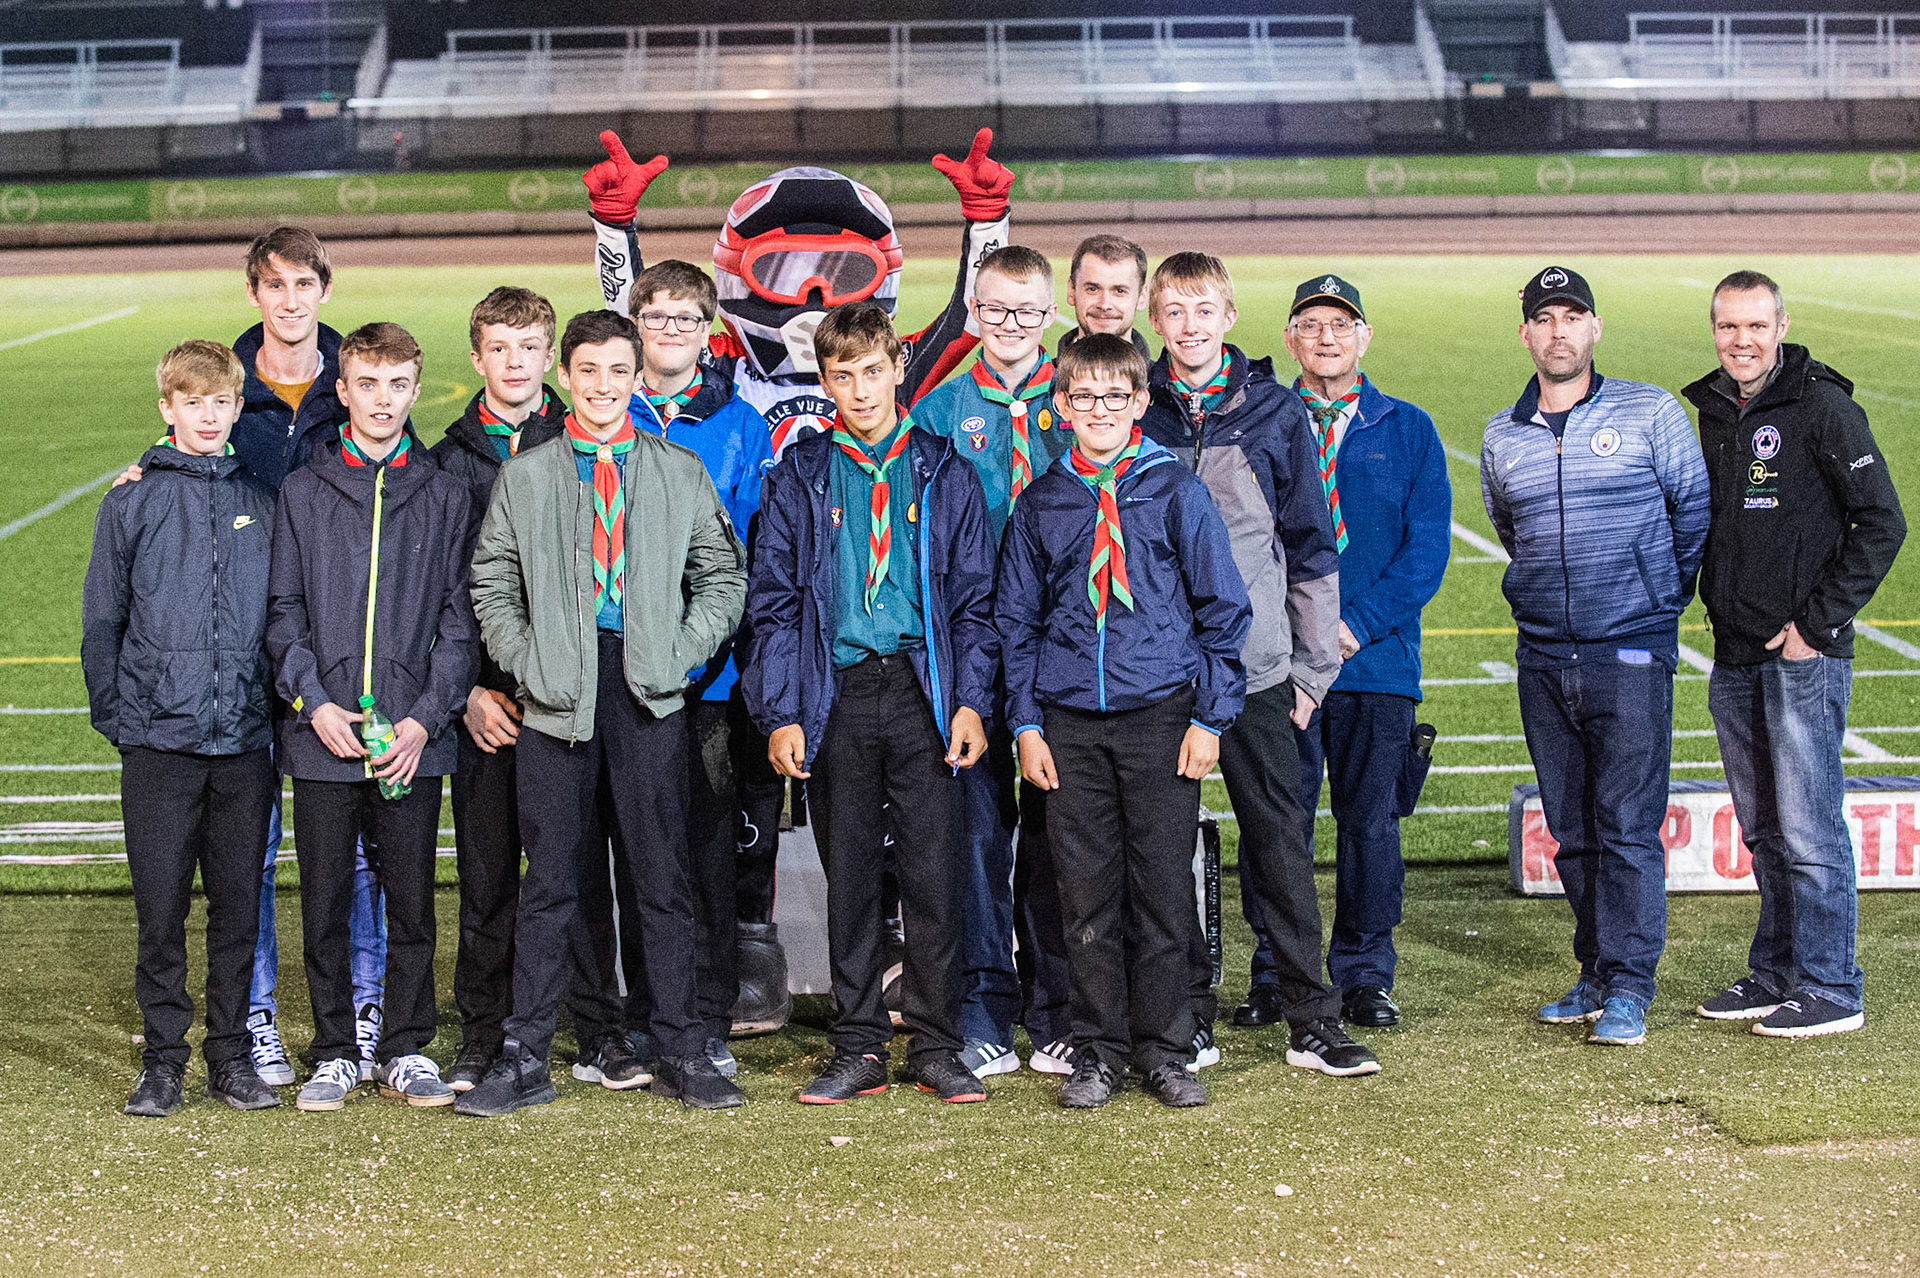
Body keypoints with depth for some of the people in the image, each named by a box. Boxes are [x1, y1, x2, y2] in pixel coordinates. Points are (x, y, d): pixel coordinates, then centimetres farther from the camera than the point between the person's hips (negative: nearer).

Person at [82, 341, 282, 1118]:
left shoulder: (261, 505, 8)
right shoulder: (133, 502, 2)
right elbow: (101, 620, 4)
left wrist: (282, 706, 6)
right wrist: (112, 716, 0)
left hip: (246, 741, 2)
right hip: (158, 740, -2)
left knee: (239, 905, 7)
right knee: (161, 907, 1)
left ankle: (231, 1053, 17)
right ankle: (163, 1059, 12)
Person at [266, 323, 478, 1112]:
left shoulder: (444, 496, 7)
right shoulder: (302, 492, 7)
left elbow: (460, 618, 4)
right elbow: (282, 612, 5)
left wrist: (425, 718, -7)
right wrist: (314, 703, -8)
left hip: (413, 739, 0)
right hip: (322, 735, 0)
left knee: (411, 899, 4)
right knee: (325, 902, 5)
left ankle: (407, 1051, 16)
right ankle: (334, 1054, 16)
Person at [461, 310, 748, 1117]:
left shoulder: (680, 474, 9)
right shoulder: (525, 476, 9)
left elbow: (723, 576, 11)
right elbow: (492, 582, 12)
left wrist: (680, 653, -1)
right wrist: (525, 659, -1)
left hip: (650, 693, 0)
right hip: (556, 695, 0)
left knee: (662, 875, 3)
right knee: (550, 878, 3)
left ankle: (679, 1054, 11)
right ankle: (525, 1058, 9)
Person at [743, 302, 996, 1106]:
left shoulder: (944, 473, 8)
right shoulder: (799, 478, 7)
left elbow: (975, 598, 7)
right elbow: (773, 605, 6)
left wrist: (971, 701, -3)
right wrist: (780, 713, -3)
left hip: (925, 692, 0)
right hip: (837, 698, 0)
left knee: (934, 874, 0)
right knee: (849, 879, 5)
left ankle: (936, 1046, 9)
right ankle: (858, 1049, 13)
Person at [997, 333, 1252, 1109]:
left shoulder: (1175, 492, 1)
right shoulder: (1041, 504, 7)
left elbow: (1224, 608, 2)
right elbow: (1016, 618, 12)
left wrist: (1210, 717, -3)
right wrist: (1027, 723, 5)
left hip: (1160, 716, -2)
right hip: (1071, 724, 2)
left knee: (1164, 890, 1)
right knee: (1086, 893, 4)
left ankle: (1164, 1050, 13)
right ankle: (1098, 1050, 14)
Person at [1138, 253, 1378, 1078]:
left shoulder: (1275, 412, 5)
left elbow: (1310, 544, 8)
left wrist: (1314, 665, 4)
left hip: (1255, 667, 0)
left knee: (1280, 838, 2)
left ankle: (1312, 1020, 8)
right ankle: (1190, 1018, 14)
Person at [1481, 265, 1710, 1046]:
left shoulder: (1650, 413, -1)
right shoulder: (1501, 437, 9)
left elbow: (1695, 509, 7)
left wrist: (1662, 596, 11)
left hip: (1632, 652, -4)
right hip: (1542, 658, 4)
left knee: (1629, 824, -7)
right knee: (1571, 829, 9)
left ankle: (1628, 988, -2)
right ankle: (1597, 975, 19)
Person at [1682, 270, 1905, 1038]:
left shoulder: (1823, 407, -9)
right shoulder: (1715, 412, 12)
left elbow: (1883, 525, -11)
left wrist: (1817, 622, -13)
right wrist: (1716, 606, 10)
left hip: (1804, 655, -7)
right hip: (1734, 657, 7)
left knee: (1809, 830, -5)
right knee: (1762, 831, 14)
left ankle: (1829, 989, 2)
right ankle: (1775, 974, 23)